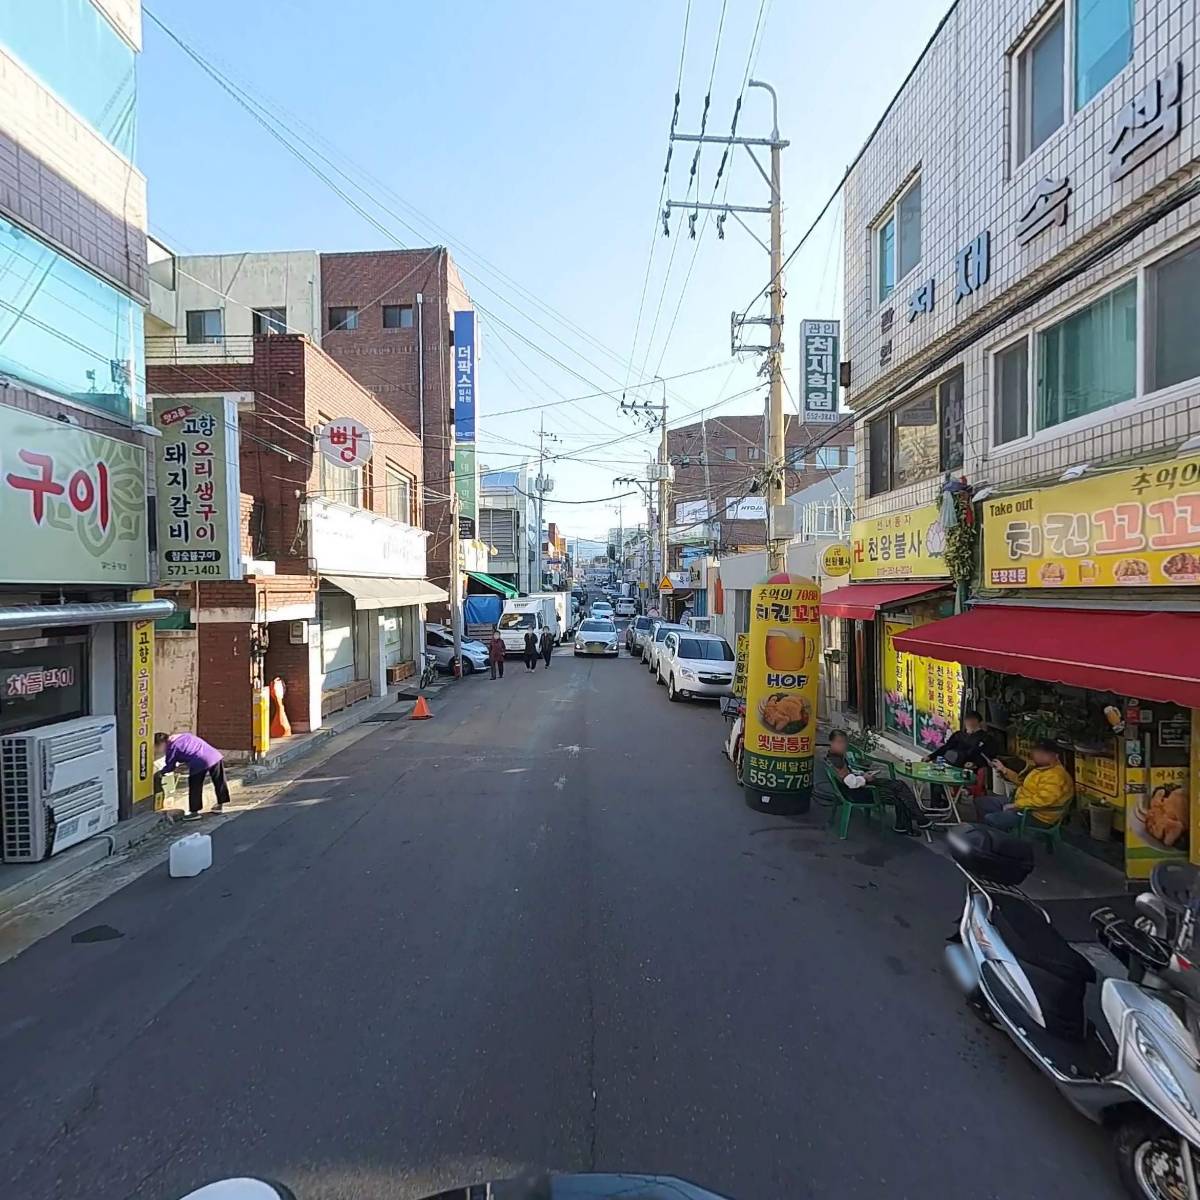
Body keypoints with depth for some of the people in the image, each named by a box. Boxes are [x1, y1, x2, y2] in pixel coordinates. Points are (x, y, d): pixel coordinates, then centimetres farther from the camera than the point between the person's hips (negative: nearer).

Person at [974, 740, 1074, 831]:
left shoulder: (1056, 776, -24)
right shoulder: (1041, 767, 10)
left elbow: (1042, 799, -34)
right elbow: (1021, 780, 25)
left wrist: (1015, 805, -26)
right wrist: (1003, 769, 16)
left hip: (1035, 816, -11)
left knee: (990, 819, -25)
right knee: (980, 801, 6)